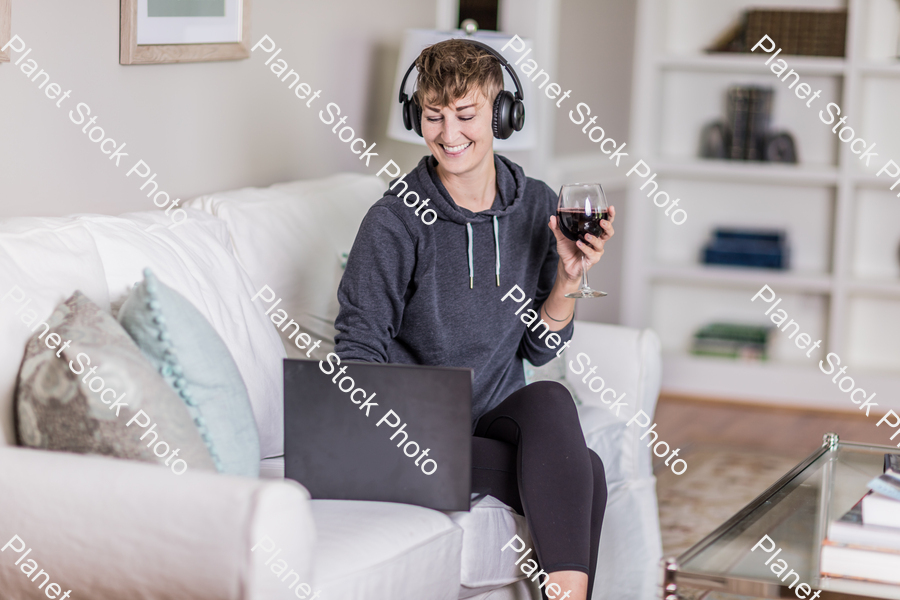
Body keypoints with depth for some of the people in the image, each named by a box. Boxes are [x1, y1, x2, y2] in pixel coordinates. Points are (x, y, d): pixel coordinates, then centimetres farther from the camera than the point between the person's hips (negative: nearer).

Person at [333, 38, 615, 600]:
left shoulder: (537, 207, 4)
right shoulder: (395, 222, -10)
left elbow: (538, 348, 8)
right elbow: (358, 352, -8)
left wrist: (569, 278, -9)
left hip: (502, 417, 4)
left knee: (551, 400, -31)